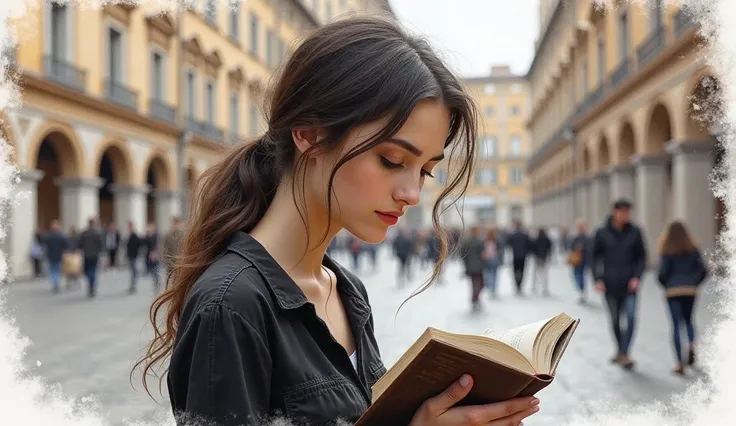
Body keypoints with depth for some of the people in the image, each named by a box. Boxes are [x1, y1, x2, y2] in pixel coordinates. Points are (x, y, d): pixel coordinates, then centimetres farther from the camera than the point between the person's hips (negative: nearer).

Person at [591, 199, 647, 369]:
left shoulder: (634, 232, -1)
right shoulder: (602, 233, -2)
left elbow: (641, 257, 5)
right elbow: (595, 257, 3)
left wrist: (637, 277, -7)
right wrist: (598, 279, -7)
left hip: (629, 284, 0)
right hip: (610, 285, 1)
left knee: (631, 317, -14)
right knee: (615, 320, 11)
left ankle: (624, 354, -9)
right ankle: (619, 350, 29)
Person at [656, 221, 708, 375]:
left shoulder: (667, 251, -4)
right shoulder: (693, 250, 5)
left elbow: (662, 273, -10)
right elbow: (703, 271, 2)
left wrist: (665, 284, 10)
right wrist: (694, 283, 15)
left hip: (673, 291, -2)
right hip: (690, 290, 2)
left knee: (676, 325, 2)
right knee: (688, 320, 21)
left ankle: (680, 364, -1)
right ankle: (691, 344, -9)